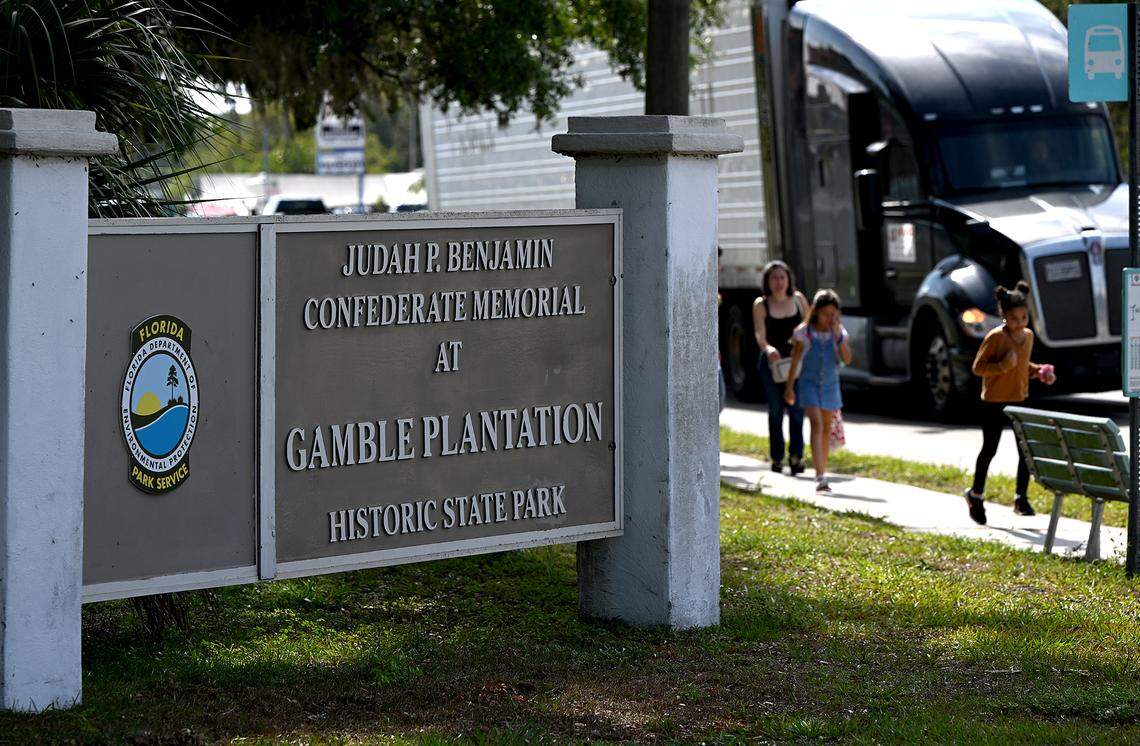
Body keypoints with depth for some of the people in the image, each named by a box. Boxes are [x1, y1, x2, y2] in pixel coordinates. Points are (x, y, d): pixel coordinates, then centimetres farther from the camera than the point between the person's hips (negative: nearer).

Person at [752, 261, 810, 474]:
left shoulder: (798, 299, 5)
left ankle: (796, 455, -14)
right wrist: (768, 349, -34)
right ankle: (777, 458, 14)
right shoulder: (761, 305, -2)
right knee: (776, 410, 6)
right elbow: (760, 336, -12)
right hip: (772, 362, -1)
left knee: (797, 408, -11)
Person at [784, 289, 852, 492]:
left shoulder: (839, 332, -2)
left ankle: (823, 473, 28)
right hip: (809, 382, -4)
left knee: (826, 428, 14)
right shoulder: (804, 332, -8)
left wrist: (838, 336, -20)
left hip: (830, 384, 4)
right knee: (816, 424, -18)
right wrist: (789, 386, 0)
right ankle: (820, 477, -26)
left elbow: (847, 359, -9)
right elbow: (795, 359, -1)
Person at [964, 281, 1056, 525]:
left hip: (1020, 401, 5)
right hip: (994, 403, -5)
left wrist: (1039, 371, 4)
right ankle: (976, 495, 24)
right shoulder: (996, 337, -15)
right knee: (989, 450, 7)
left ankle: (1021, 499, 8)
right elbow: (978, 367, -14)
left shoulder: (1028, 335, 6)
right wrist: (1003, 366, -28)